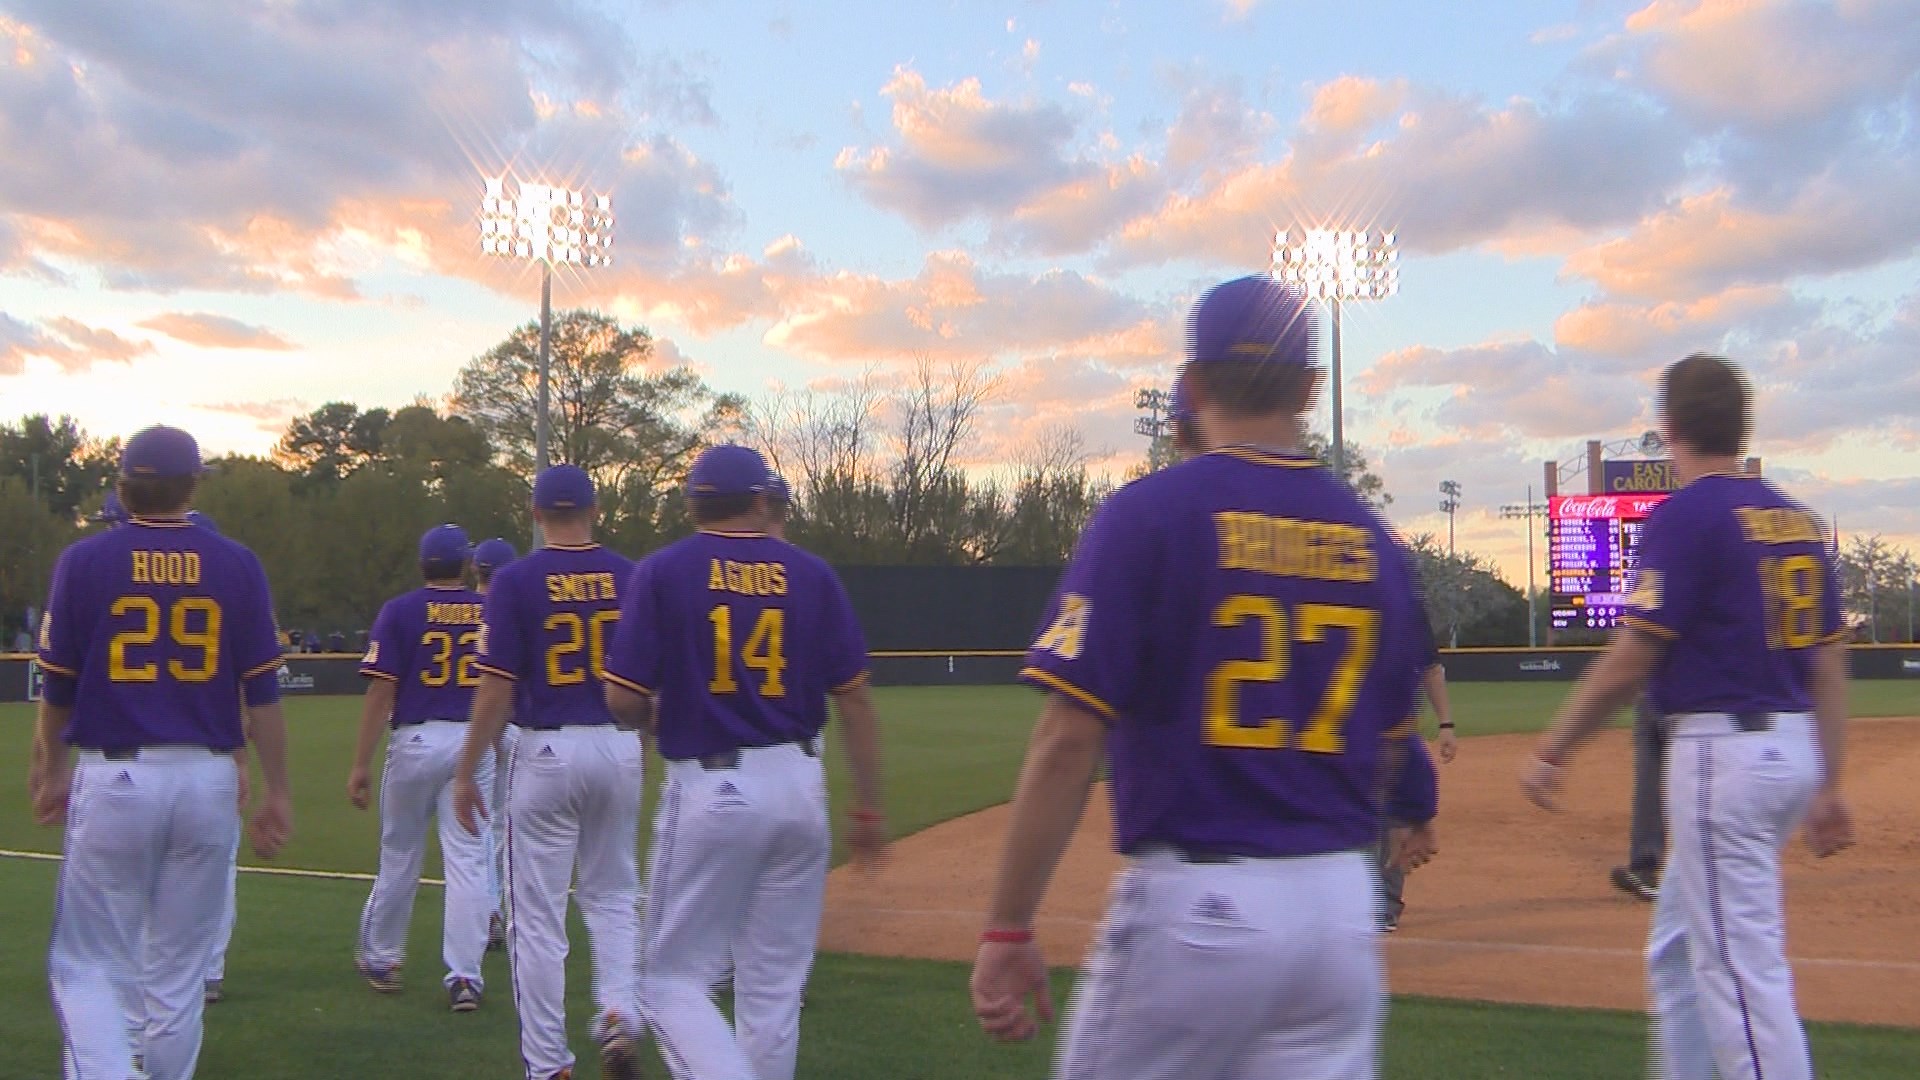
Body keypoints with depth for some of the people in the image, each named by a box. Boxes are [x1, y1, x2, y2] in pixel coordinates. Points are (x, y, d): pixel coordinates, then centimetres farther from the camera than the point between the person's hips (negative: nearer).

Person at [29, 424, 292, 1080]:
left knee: (86, 967, 5)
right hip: (208, 781, 2)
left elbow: (58, 687, 3)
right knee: (179, 972, 13)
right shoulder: (237, 566, 0)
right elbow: (263, 693, -2)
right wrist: (277, 792, 5)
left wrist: (50, 770, 19)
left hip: (111, 781, -1)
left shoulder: (84, 561, -2)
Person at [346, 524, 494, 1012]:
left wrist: (361, 765, -7)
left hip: (415, 740, -1)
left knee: (399, 855, 13)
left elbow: (381, 690, -8)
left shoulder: (399, 611, -3)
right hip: (475, 742, 1)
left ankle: (380, 958, 30)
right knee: (468, 858, 1)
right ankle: (465, 976, -2)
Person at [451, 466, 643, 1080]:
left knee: (538, 914, 6)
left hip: (546, 751, -3)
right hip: (619, 748, 3)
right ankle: (620, 1014, 0)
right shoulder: (631, 577, 3)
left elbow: (496, 689, -10)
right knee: (612, 895, 20)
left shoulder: (516, 580, -6)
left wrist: (467, 773, -2)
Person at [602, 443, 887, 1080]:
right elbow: (853, 697, 1)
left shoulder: (664, 572, -2)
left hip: (709, 790, -3)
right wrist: (868, 808, 7)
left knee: (673, 981, 5)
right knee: (773, 989, 14)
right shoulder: (810, 573, 5)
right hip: (800, 787, 4)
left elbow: (623, 702, -8)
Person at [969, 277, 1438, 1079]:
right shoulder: (1370, 536, 7)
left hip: (1192, 900, -5)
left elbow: (1069, 741, -14)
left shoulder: (1149, 512, -8)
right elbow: (1387, 748, 15)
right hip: (1341, 906, 5)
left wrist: (1007, 929, -10)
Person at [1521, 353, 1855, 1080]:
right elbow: (1830, 665, 12)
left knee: (1742, 967, -5)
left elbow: (1630, 662, -14)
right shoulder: (1797, 519, 12)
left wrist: (1552, 752, -6)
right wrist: (1828, 785, 16)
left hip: (1721, 748, -9)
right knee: (1678, 951, 20)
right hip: (1793, 746, 9)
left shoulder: (1687, 515, -11)